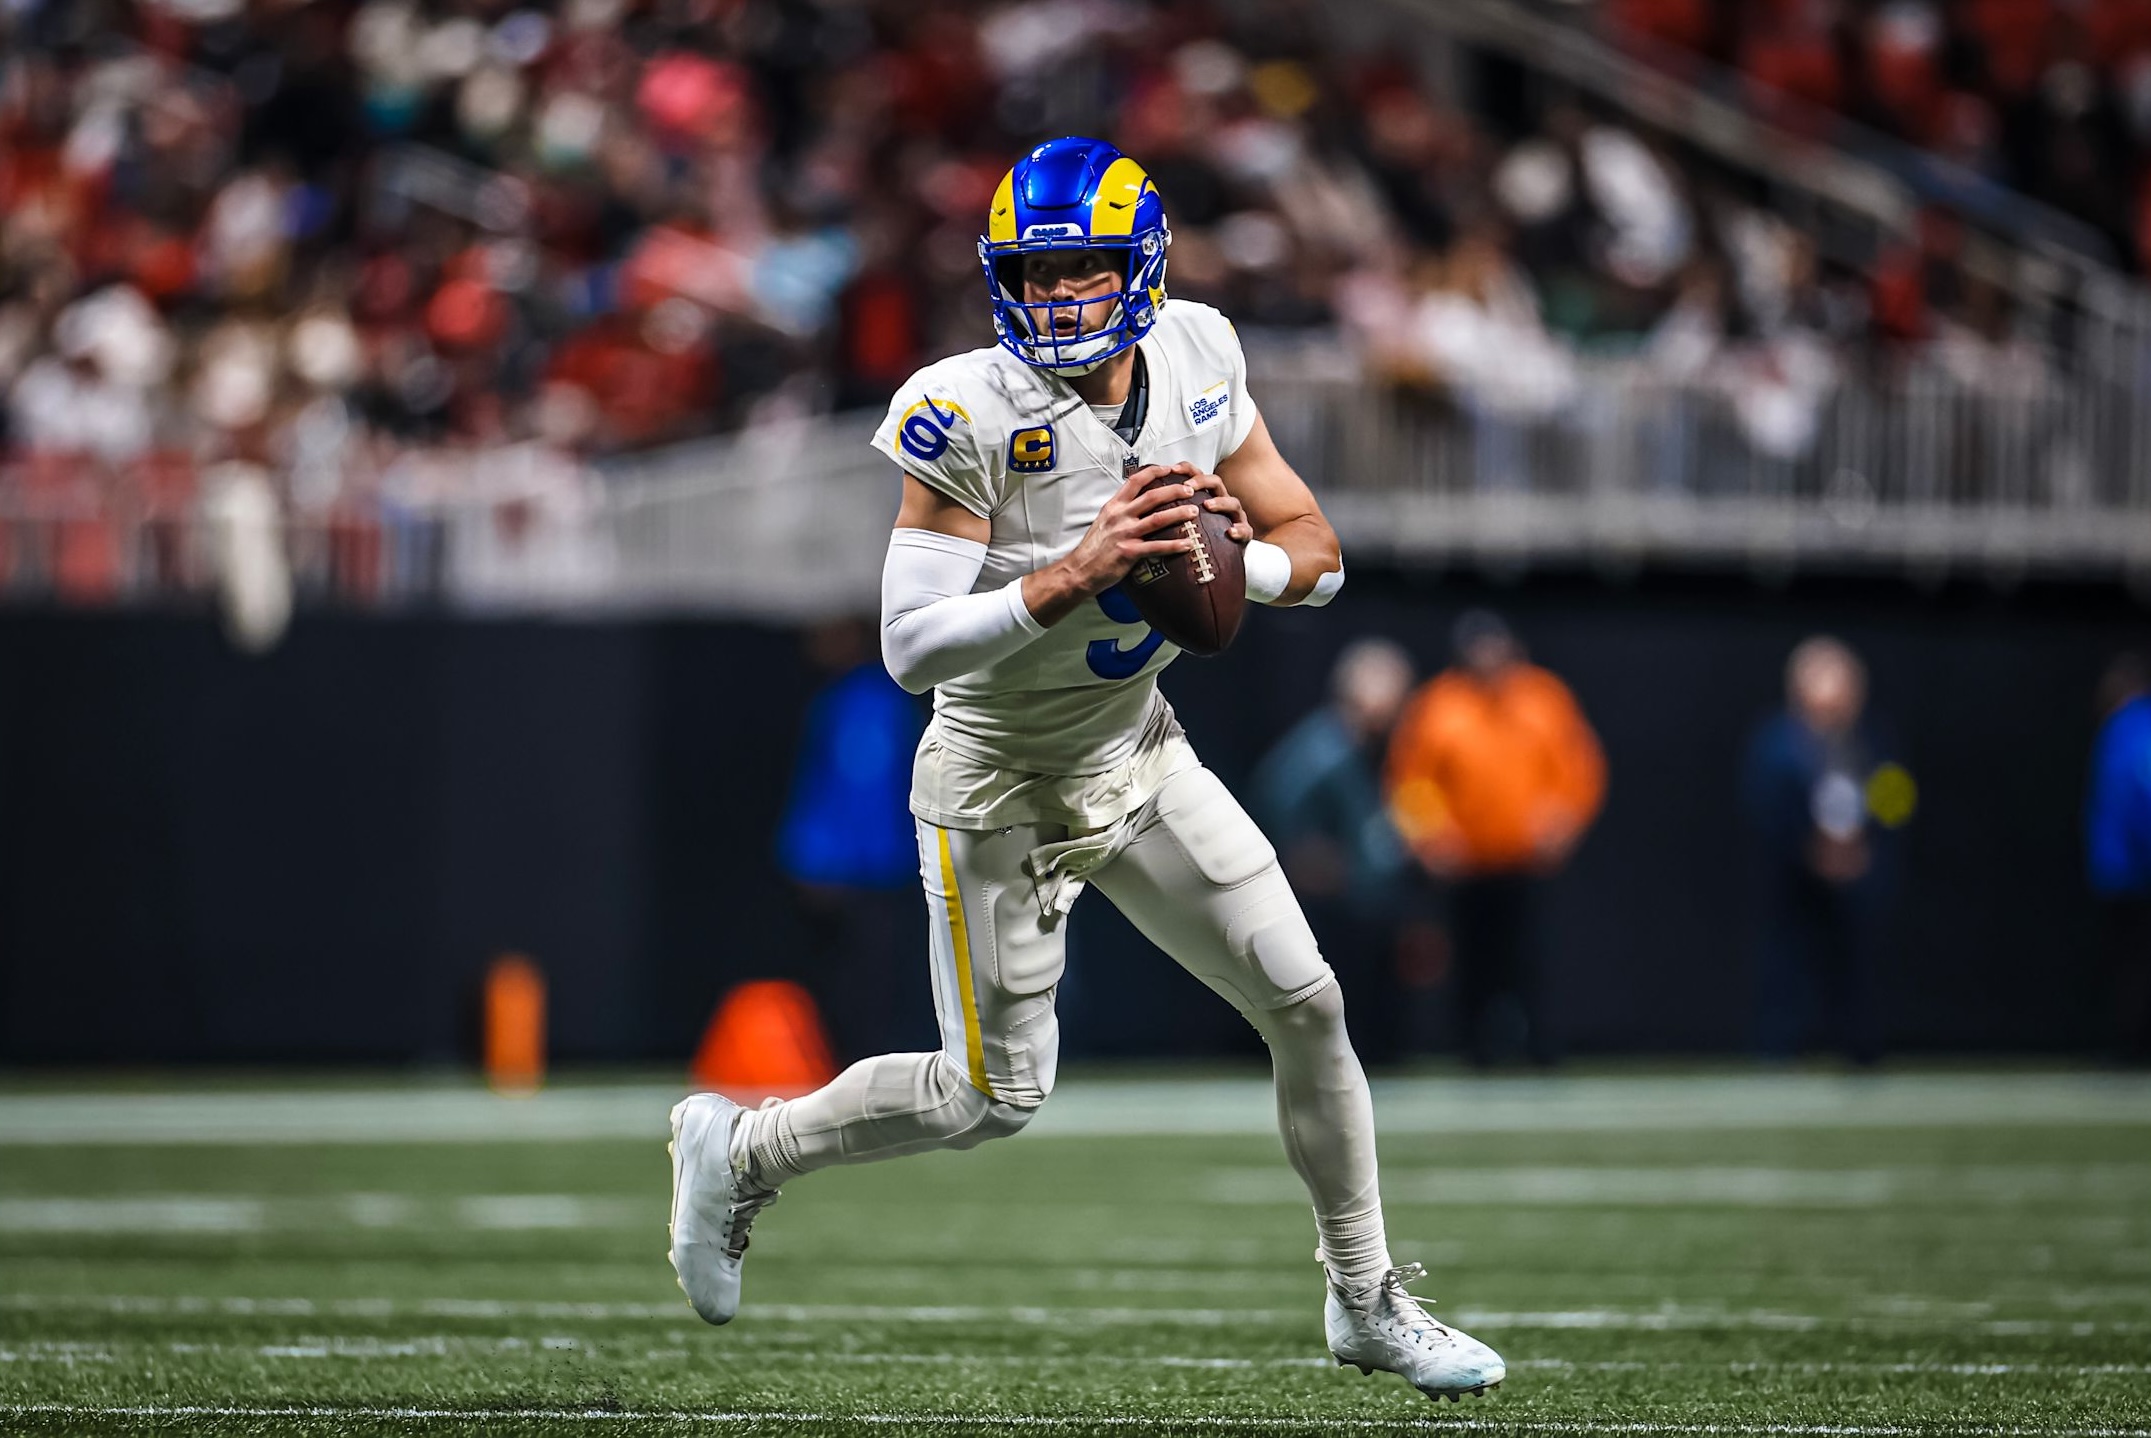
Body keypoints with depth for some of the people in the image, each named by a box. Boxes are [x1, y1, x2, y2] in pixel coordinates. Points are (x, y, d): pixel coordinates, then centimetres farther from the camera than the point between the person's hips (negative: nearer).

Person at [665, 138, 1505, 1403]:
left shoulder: (1195, 361, -8)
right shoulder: (973, 414, -25)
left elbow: (1318, 551, 0)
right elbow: (910, 647, -28)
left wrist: (1240, 556, -23)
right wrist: (1075, 573, -37)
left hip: (1140, 752, 5)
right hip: (1004, 781, -5)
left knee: (1308, 1008, 3)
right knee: (995, 1096, 1)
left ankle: (1367, 1300, 18)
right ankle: (740, 1151, 24)